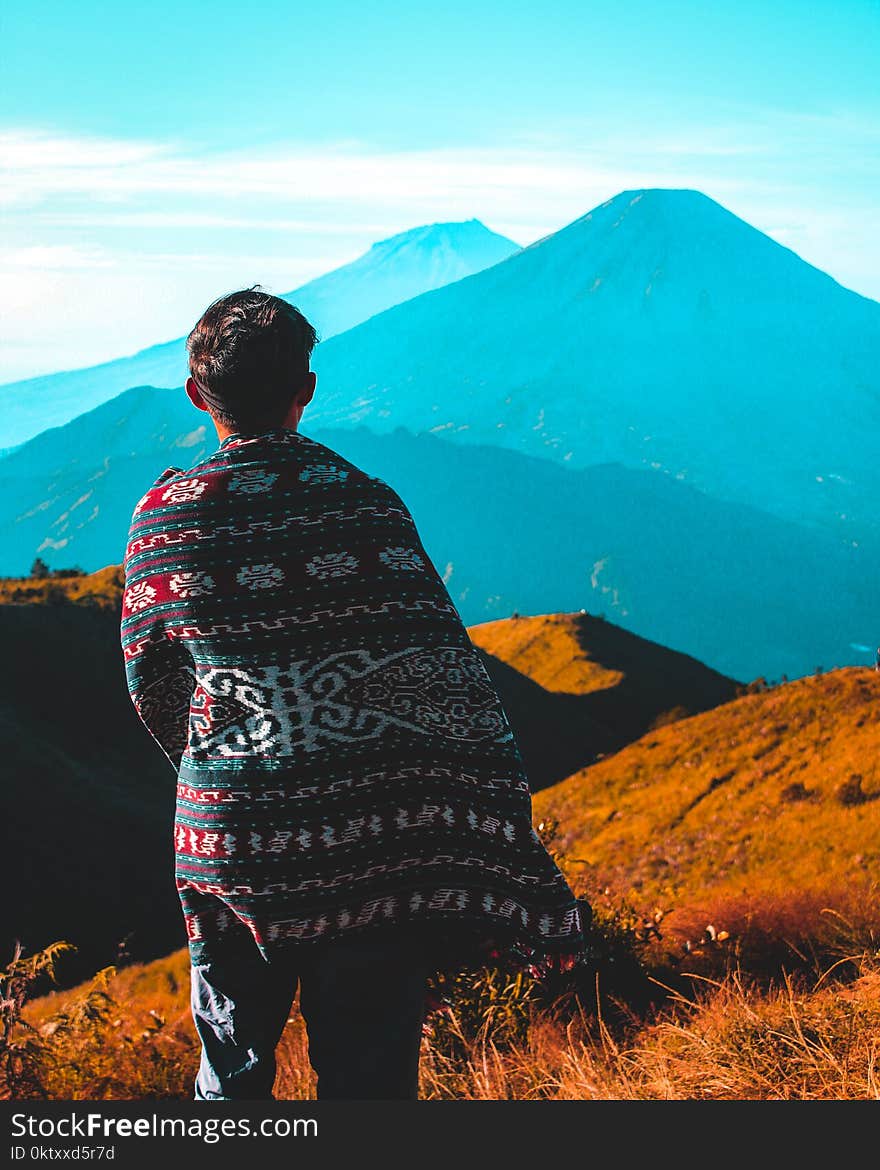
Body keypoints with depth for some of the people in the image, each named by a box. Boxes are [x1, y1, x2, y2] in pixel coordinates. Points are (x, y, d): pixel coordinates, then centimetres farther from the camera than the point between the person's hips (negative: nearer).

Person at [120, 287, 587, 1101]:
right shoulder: (365, 505, -10)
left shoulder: (161, 518, -4)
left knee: (232, 1072, 18)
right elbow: (450, 678, -11)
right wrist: (510, 868, -5)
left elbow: (151, 684, 7)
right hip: (371, 850, -1)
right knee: (372, 1077, 11)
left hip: (226, 848, 2)